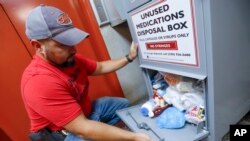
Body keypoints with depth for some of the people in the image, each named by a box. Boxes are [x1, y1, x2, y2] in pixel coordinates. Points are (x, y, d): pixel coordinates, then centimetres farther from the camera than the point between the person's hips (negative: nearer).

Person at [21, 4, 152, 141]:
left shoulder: (69, 59, -7)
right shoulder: (39, 81, -34)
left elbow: (100, 67, 7)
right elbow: (82, 129, -36)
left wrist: (129, 58, -1)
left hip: (86, 109, 8)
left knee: (124, 104, 16)